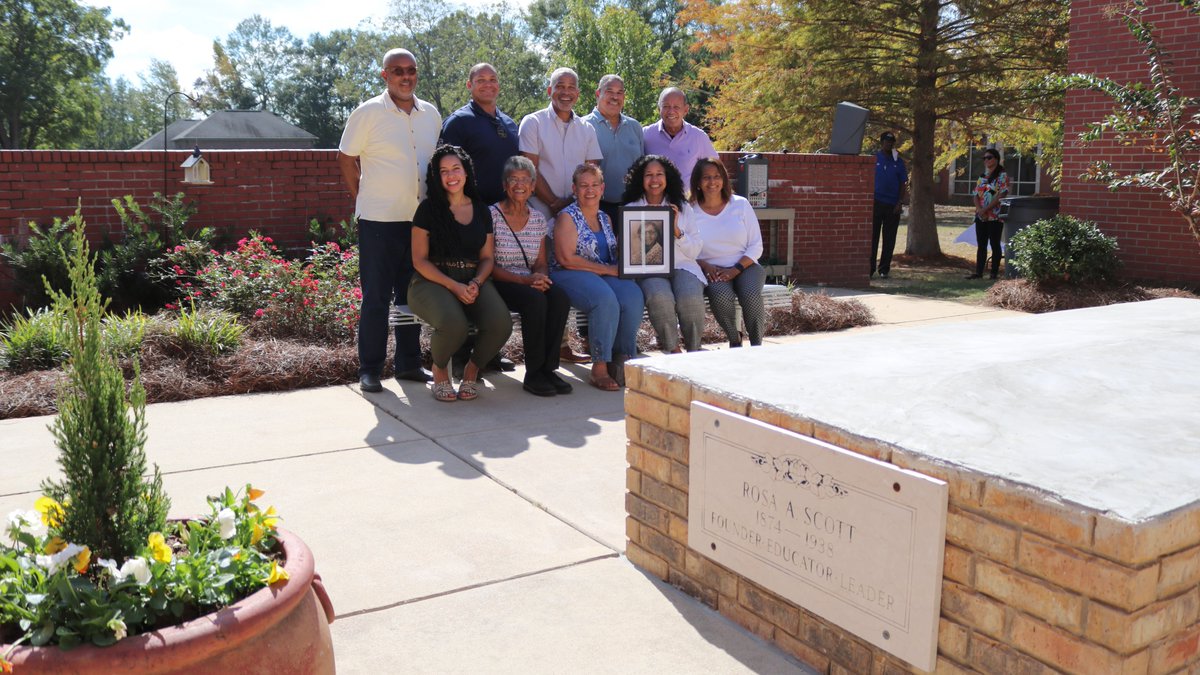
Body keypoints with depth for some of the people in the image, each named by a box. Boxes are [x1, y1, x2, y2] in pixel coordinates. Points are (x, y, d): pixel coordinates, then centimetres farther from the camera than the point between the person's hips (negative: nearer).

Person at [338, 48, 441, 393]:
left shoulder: (431, 114, 9)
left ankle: (409, 363, 23)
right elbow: (346, 158, 0)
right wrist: (362, 197, -2)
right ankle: (370, 369, 9)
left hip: (420, 218, 5)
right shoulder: (368, 113, -5)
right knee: (376, 297, 0)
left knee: (412, 294, 12)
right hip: (379, 220, -5)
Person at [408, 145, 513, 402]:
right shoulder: (428, 209, 2)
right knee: (454, 325, -36)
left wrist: (476, 283, -7)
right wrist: (454, 286, -14)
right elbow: (419, 260, -3)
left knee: (501, 324, -27)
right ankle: (439, 369, 0)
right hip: (433, 281, -3)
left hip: (474, 281, 4)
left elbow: (487, 257, 14)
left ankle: (472, 369, 5)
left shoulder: (481, 210, 14)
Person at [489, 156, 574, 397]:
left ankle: (548, 367, -18)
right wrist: (526, 280, -20)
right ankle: (533, 374, -22)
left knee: (561, 298, -27)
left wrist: (541, 277, -11)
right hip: (500, 285, -5)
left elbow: (541, 262, 15)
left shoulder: (538, 218, 12)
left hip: (531, 283, 5)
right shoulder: (492, 215, -4)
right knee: (535, 300, -34)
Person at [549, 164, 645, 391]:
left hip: (606, 275, 6)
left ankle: (622, 359, -16)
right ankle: (599, 366, -27)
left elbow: (615, 253, 20)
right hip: (570, 276, -5)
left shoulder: (605, 218, 20)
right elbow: (566, 259, -12)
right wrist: (606, 269, -13)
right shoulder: (567, 217, -1)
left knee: (633, 295, -26)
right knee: (605, 298, -35)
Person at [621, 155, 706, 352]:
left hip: (682, 265, 1)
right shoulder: (631, 209, 13)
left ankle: (694, 351, -10)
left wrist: (676, 231, -5)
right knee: (659, 297, -36)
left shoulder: (683, 208, 17)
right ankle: (671, 349, -15)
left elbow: (695, 251, 9)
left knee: (691, 299, -32)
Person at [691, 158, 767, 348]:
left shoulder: (741, 205, 5)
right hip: (712, 270, -1)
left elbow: (756, 246, 3)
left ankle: (757, 345, -12)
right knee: (721, 295, -33)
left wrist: (736, 269, -11)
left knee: (751, 294, -31)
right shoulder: (691, 211, 1)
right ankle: (734, 340, -7)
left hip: (745, 266, 1)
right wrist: (706, 266, -16)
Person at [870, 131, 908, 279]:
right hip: (876, 203, -2)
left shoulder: (898, 162, 8)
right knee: (872, 237, -1)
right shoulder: (873, 159, 3)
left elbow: (903, 183, 8)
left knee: (889, 239, 4)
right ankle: (869, 268, 3)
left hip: (893, 205, 2)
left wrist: (900, 202, -2)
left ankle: (884, 269, 10)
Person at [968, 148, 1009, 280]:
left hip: (995, 217, -6)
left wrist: (985, 209, -18)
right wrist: (979, 209, -9)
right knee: (981, 245, 7)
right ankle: (978, 272, 9)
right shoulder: (982, 176, 14)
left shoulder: (1002, 176, -5)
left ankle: (994, 272, 5)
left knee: (995, 245, 0)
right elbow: (976, 195, 10)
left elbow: (1001, 196, -14)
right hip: (980, 217, 6)